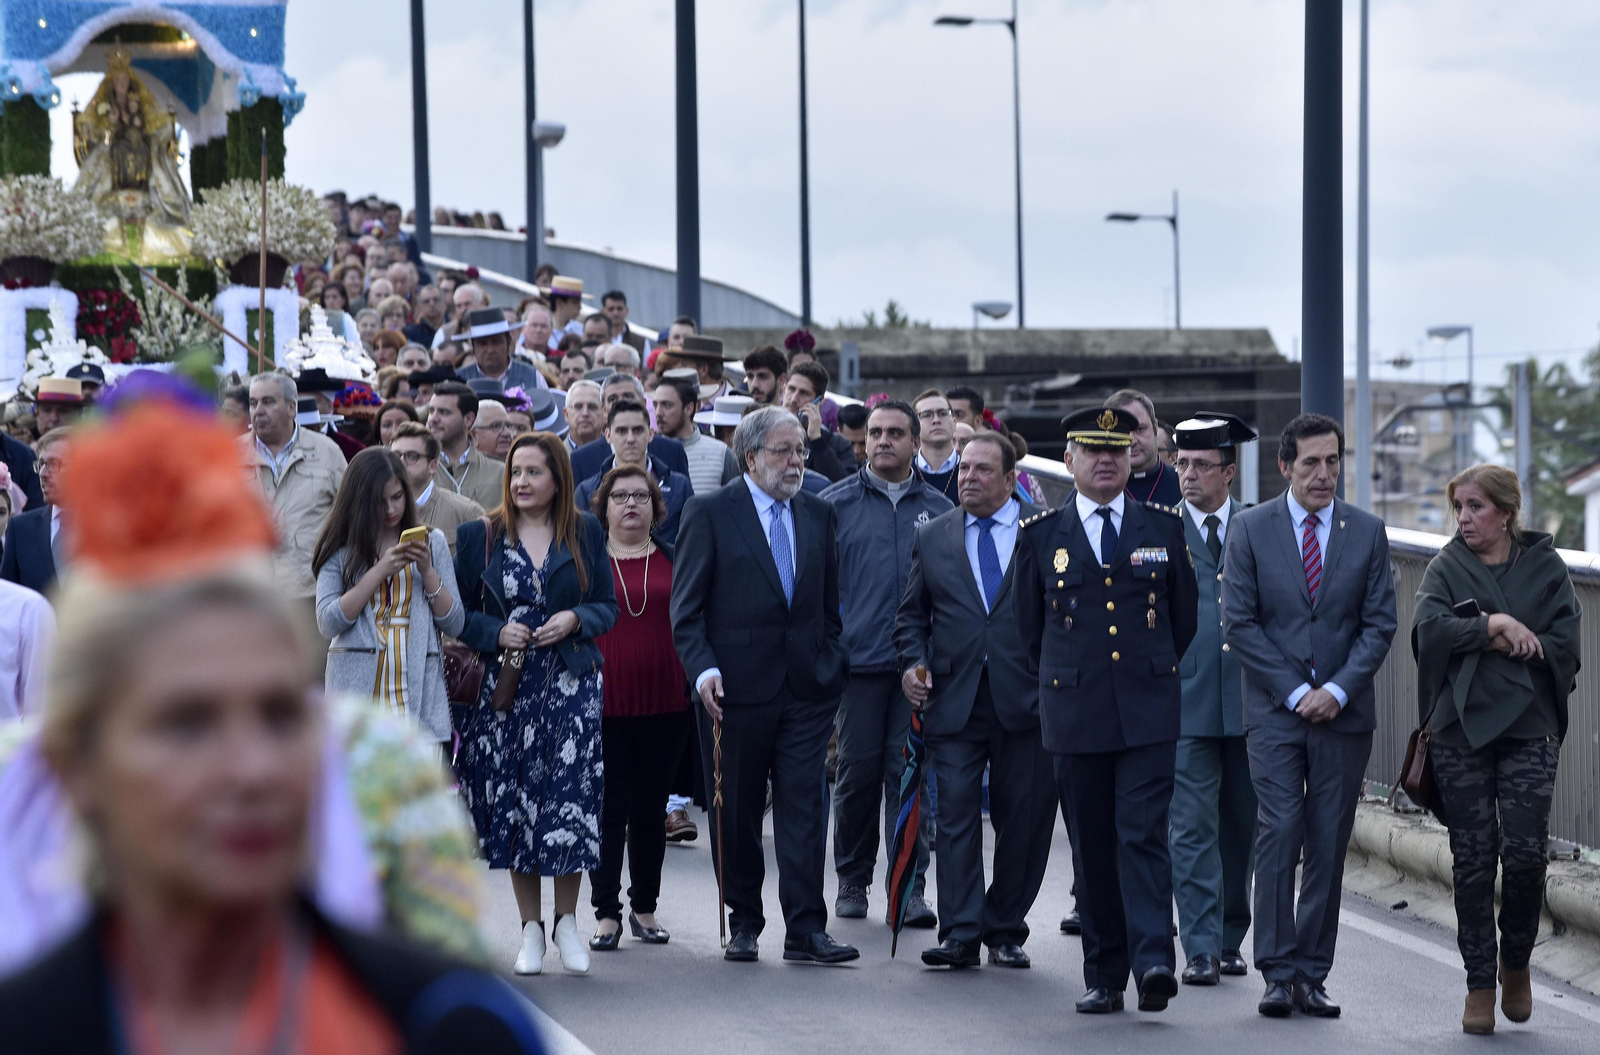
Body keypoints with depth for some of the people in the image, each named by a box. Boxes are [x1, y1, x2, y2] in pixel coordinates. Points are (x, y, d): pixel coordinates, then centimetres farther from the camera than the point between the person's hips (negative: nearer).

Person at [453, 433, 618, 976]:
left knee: (571, 798, -7)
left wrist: (575, 619, -10)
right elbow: (459, 613, 7)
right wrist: (496, 632, -10)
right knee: (514, 803, 1)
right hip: (506, 683, 0)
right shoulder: (479, 536, 5)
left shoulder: (585, 533, 6)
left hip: (572, 682, 0)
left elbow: (608, 606, 9)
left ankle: (566, 920, 9)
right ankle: (531, 928, 12)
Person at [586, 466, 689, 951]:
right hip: (603, 705, -2)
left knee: (651, 808, 8)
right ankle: (606, 912, 4)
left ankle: (645, 907, 19)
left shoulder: (675, 560, 10)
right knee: (609, 809, -3)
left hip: (664, 705, 2)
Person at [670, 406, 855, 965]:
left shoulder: (819, 515, 12)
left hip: (807, 688, 3)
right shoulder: (709, 513, -1)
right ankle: (744, 925, 16)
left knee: (804, 808, -3)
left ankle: (806, 929, -3)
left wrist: (834, 670, 8)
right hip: (737, 687, -3)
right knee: (737, 814, 5)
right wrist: (703, 670, -15)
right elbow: (687, 607, -4)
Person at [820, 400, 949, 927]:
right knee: (857, 771, 3)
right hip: (858, 660, -1)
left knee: (909, 770, -2)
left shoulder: (939, 509, 10)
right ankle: (852, 881, 16)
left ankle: (908, 886, 1)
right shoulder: (835, 503, 5)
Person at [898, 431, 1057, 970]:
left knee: (1025, 819, 3)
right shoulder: (931, 536, 13)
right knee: (955, 815, -6)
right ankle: (960, 934, -6)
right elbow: (911, 613, 18)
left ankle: (1005, 932, 14)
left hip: (1027, 700, -1)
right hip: (953, 699, 1)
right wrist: (913, 663, 1)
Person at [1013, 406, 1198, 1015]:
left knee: (1144, 835, -12)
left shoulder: (1163, 528, 7)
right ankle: (1104, 977, 10)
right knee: (1092, 846, 4)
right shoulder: (1040, 536, 6)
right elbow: (1028, 626, 15)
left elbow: (1184, 616, 17)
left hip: (1148, 713, -1)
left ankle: (1153, 962, -18)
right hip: (1075, 717, 1)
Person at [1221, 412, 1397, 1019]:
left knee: (1329, 845, 2)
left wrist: (1339, 689, -8)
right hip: (1273, 712, -2)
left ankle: (1312, 974, 7)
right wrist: (1295, 691, -8)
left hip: (1344, 714, 2)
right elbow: (1238, 623, -2)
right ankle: (1278, 973, -6)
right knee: (1279, 835, -10)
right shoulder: (1250, 529, 1)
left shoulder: (1367, 532, 7)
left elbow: (1380, 623, 5)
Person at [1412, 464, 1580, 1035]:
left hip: (1528, 727, -1)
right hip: (1461, 730, 1)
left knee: (1526, 851, -11)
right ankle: (1479, 983, 9)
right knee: (1472, 859, 0)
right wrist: (1498, 626, -13)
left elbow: (1566, 644, -3)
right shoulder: (1447, 567, 8)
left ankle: (1516, 961, 14)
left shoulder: (1545, 565, 7)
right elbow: (1430, 629, -9)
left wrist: (1494, 643, -8)